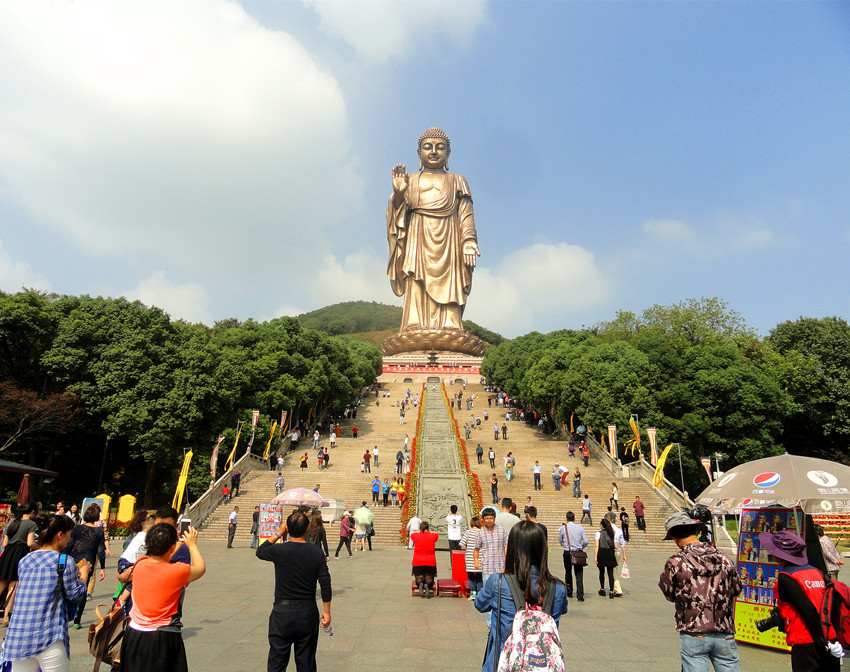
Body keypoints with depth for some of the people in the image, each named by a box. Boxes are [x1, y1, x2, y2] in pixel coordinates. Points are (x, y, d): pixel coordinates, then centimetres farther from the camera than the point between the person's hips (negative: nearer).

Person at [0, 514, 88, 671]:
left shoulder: (24, 560, 10)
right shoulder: (65, 562, -8)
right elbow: (75, 596, -2)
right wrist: (83, 574, 15)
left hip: (17, 637, 6)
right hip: (49, 639, -5)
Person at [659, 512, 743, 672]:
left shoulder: (675, 563, -10)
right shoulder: (723, 558, -1)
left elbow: (669, 595, 2)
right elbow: (737, 589, 13)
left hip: (693, 636, -3)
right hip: (724, 635, 3)